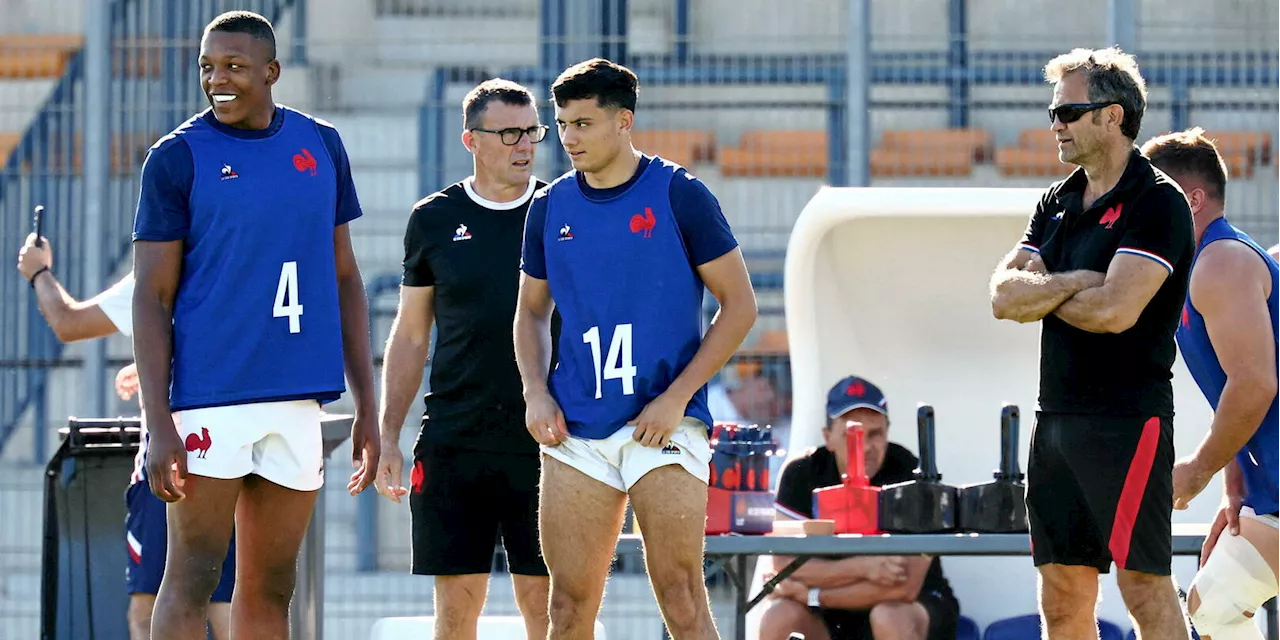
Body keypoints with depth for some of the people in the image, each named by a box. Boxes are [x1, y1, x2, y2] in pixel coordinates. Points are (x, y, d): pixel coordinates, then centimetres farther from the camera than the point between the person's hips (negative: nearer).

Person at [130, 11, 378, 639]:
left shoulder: (321, 146, 10)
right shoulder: (178, 156, -2)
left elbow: (344, 278, 16)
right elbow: (151, 298, -4)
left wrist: (367, 405, 11)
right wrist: (159, 423, -13)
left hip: (298, 397, 4)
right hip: (210, 399, -4)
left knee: (271, 587, 8)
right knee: (191, 581, -7)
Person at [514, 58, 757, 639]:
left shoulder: (679, 196, -4)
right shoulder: (550, 208, 9)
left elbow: (739, 305, -3)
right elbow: (532, 311, 21)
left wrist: (676, 398, -10)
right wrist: (536, 393, 2)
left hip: (664, 423, -4)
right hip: (574, 431, 4)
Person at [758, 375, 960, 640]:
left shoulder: (909, 477, -18)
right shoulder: (801, 474, -8)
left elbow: (904, 588, -23)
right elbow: (784, 565, -15)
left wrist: (810, 594, -19)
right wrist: (862, 568, -30)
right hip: (831, 618, 3)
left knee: (889, 618, -35)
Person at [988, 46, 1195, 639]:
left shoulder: (1157, 203, -9)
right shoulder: (1059, 202, 16)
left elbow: (1115, 310, -19)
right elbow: (1004, 295, 7)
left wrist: (1040, 292, -2)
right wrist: (1072, 283, -10)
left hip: (1128, 417, -8)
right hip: (1057, 416, 8)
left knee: (1145, 589, -9)